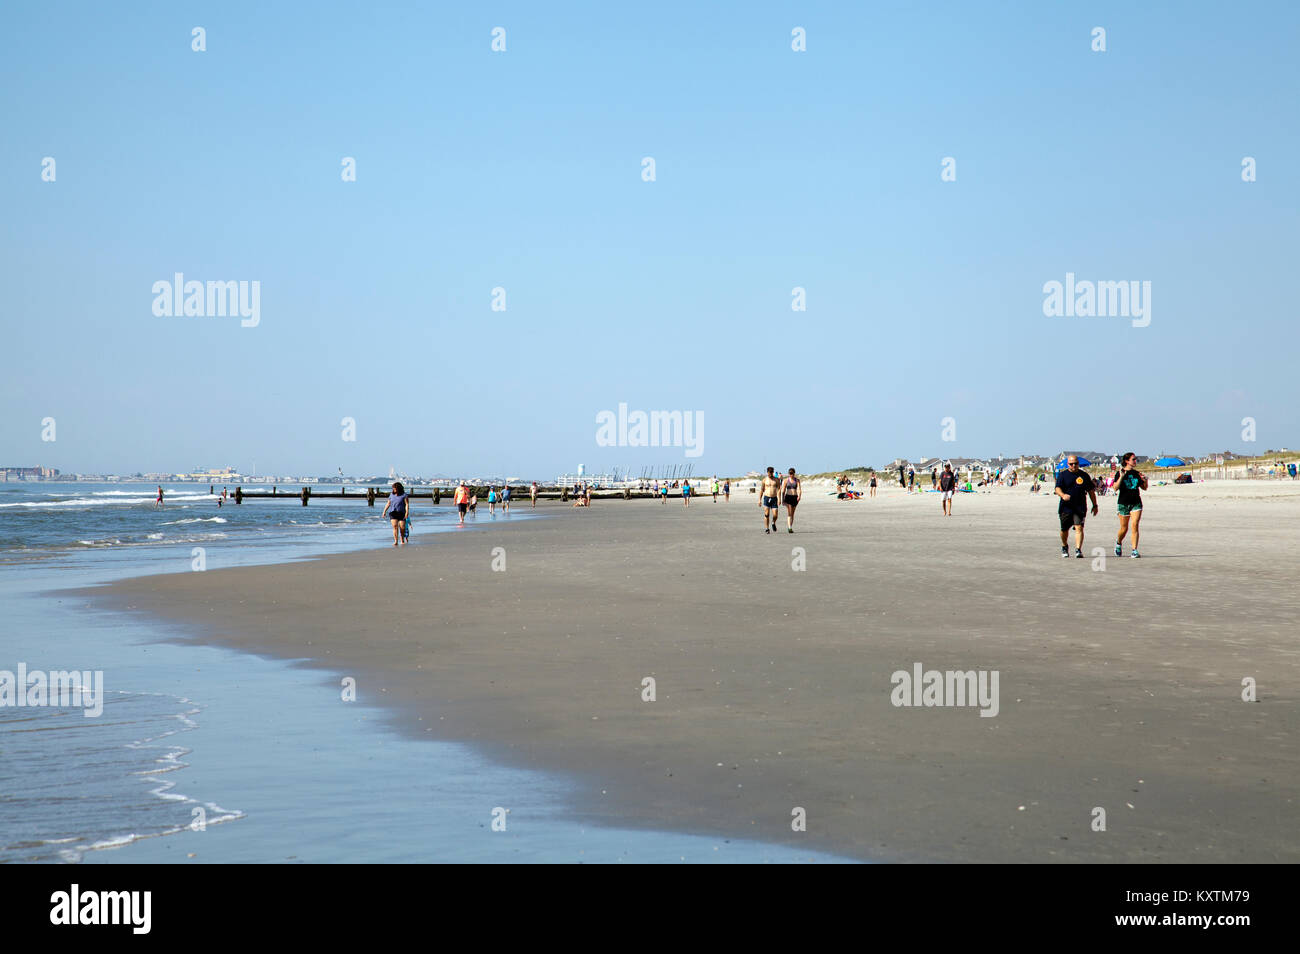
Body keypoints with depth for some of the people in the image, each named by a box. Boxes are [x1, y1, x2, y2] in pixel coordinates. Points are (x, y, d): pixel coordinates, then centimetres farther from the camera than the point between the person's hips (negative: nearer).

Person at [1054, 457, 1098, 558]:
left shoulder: (1084, 475, 10)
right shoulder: (1062, 475, 5)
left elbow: (1091, 491, 16)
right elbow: (1057, 489, -7)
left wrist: (1095, 505, 14)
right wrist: (1063, 495, -30)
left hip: (1080, 507, 0)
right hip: (1066, 507, 0)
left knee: (1079, 527, -14)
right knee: (1064, 529, 8)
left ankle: (1078, 550, -17)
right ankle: (1064, 546, 33)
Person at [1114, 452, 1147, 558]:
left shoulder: (1137, 473, 7)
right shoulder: (1120, 473, -4)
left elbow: (1144, 488, 14)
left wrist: (1145, 481, -6)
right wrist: (1121, 477, -28)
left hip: (1136, 503, 2)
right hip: (1123, 503, -2)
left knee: (1135, 526, -11)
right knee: (1124, 528, 7)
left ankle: (1134, 550, -11)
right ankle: (1118, 542, 38)